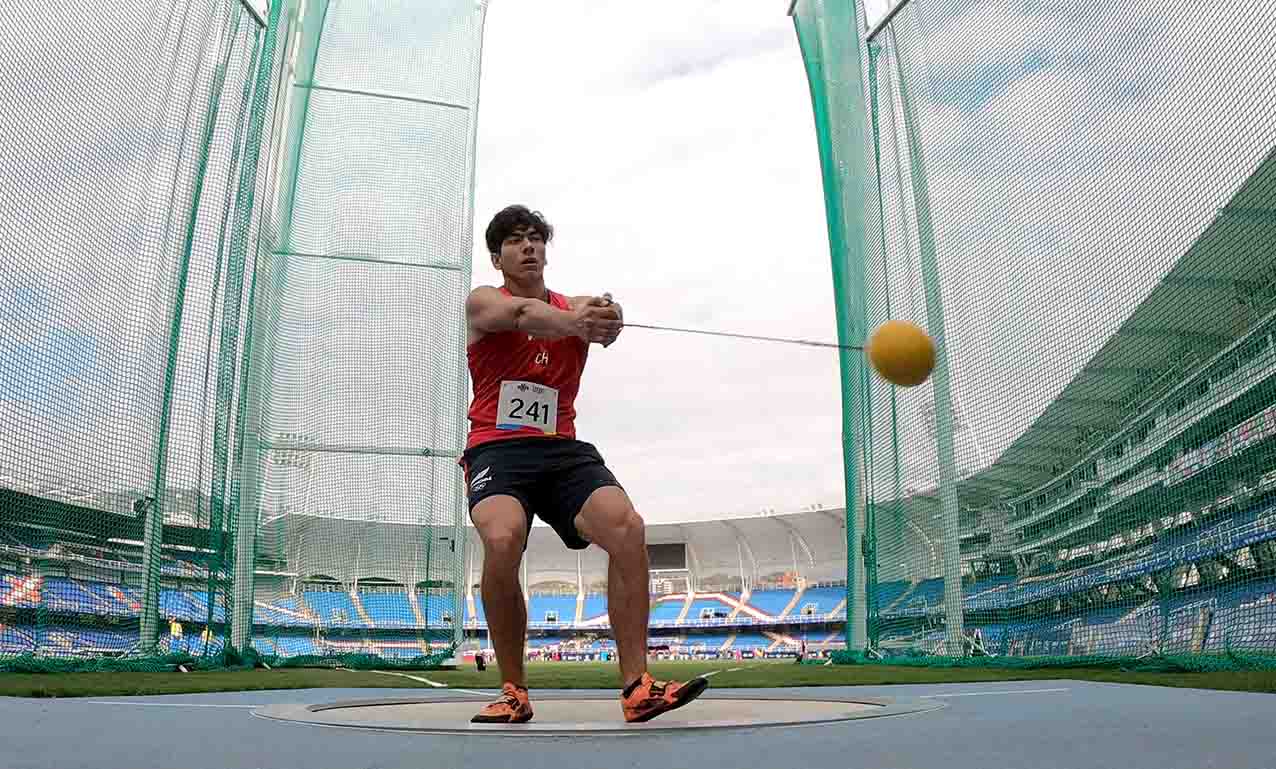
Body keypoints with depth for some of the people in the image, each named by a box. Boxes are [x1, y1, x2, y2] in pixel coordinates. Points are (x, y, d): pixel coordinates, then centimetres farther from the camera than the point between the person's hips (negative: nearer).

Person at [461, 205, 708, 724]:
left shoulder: (574, 306, 14)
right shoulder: (483, 302, 5)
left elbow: (602, 325, -12)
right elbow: (524, 313, -20)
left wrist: (604, 319, -39)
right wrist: (571, 320, -44)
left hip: (562, 450, 3)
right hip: (497, 449, -2)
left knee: (626, 526, -24)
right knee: (503, 539, -31)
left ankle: (637, 685, -18)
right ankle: (513, 691, -11)